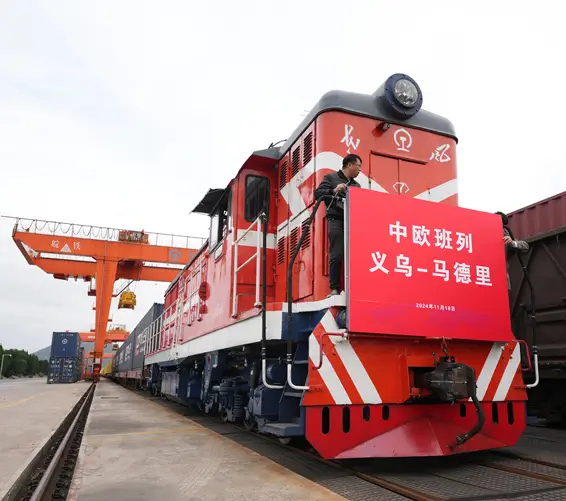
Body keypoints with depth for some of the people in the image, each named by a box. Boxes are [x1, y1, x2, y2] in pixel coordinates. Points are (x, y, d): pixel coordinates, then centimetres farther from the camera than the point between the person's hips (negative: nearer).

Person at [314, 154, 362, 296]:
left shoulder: (356, 185, 26)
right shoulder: (331, 178, 9)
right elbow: (318, 193, -2)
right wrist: (333, 191, -15)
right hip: (336, 222, -5)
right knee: (337, 255, -11)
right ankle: (334, 289, -7)